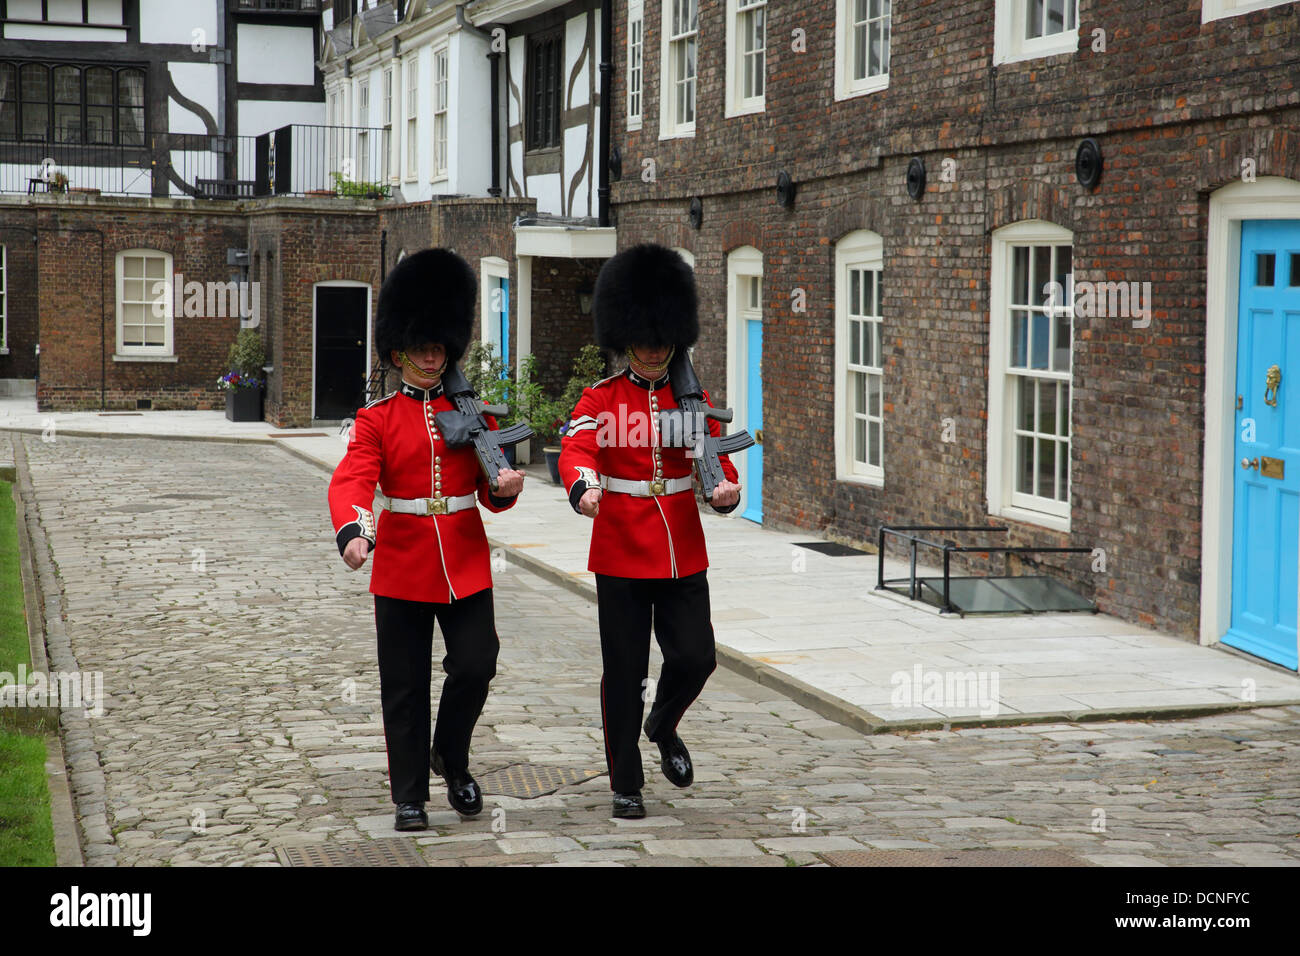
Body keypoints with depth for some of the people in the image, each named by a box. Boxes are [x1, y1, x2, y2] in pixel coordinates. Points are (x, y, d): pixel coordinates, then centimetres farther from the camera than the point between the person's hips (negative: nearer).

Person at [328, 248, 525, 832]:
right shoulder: (376, 417, -1)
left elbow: (490, 495, 5)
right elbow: (351, 480, -16)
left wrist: (505, 487, -20)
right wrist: (352, 532, -36)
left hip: (466, 566, 2)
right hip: (401, 569, -1)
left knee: (476, 666, -7)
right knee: (404, 689, 4)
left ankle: (451, 758, 20)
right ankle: (410, 796, 16)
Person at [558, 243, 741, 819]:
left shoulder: (694, 398, 8)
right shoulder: (600, 399, -2)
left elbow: (716, 459, 6)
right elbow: (576, 451, -17)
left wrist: (725, 490, -19)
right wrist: (583, 488, -40)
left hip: (683, 553, 3)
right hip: (621, 551, -3)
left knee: (695, 657, -3)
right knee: (624, 673, 1)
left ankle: (664, 727, 30)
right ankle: (626, 785, 14)